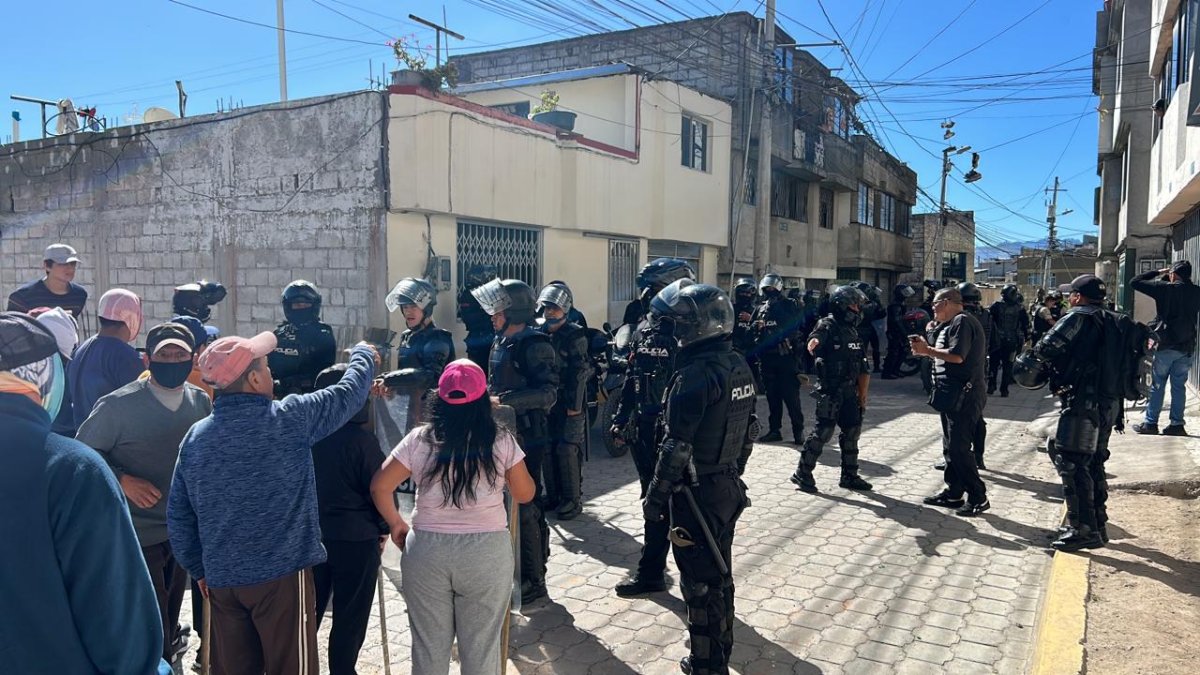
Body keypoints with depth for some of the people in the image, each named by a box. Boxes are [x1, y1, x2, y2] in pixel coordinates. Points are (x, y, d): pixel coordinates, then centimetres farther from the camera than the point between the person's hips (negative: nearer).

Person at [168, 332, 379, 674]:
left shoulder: (195, 436, 2)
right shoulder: (290, 418, -13)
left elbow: (178, 515, 7)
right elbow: (348, 393, 0)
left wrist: (199, 568, 19)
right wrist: (363, 354, 19)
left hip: (222, 579, 5)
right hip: (282, 574, -5)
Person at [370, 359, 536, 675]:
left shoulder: (419, 439, -4)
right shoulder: (501, 440, -6)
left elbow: (379, 486, -1)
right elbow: (525, 494, 3)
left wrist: (396, 524, 14)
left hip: (426, 550, 2)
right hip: (486, 552, -1)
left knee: (429, 644, 17)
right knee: (481, 646, 12)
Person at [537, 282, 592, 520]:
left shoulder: (575, 335, -8)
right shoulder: (539, 334, 10)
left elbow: (580, 372, -11)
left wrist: (574, 405, -15)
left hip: (569, 404, -6)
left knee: (568, 450, -5)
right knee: (547, 448, 9)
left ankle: (573, 499, 7)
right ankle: (552, 495, 23)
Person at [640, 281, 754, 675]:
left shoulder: (696, 375, -23)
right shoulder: (739, 366, 4)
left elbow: (677, 449, -22)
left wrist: (655, 498, -13)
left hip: (698, 495, -9)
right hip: (729, 487, 9)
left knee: (700, 584, 4)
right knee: (719, 574, 21)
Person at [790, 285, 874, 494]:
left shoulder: (854, 331, 13)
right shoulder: (828, 326, -11)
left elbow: (863, 367, 18)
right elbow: (816, 339, -35)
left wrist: (862, 394, 17)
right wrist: (814, 343, -59)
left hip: (849, 391, 8)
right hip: (830, 390, -8)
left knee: (852, 431, 11)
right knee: (824, 430, -7)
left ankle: (849, 476, 24)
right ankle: (802, 473, 4)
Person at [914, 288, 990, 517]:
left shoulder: (962, 321, -13)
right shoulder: (952, 324, 19)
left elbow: (957, 356, -23)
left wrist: (927, 350, -14)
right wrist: (927, 348, 8)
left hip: (962, 396, -11)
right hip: (953, 395, 11)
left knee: (958, 448, -9)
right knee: (951, 446, 13)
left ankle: (978, 498, -2)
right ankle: (953, 493, 20)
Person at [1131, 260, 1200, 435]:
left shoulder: (1166, 288, -11)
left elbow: (1134, 282, -8)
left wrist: (1157, 272, 4)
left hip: (1165, 344, -4)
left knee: (1157, 385, 2)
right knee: (1179, 386, 9)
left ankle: (1150, 423, 4)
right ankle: (1177, 424, 10)